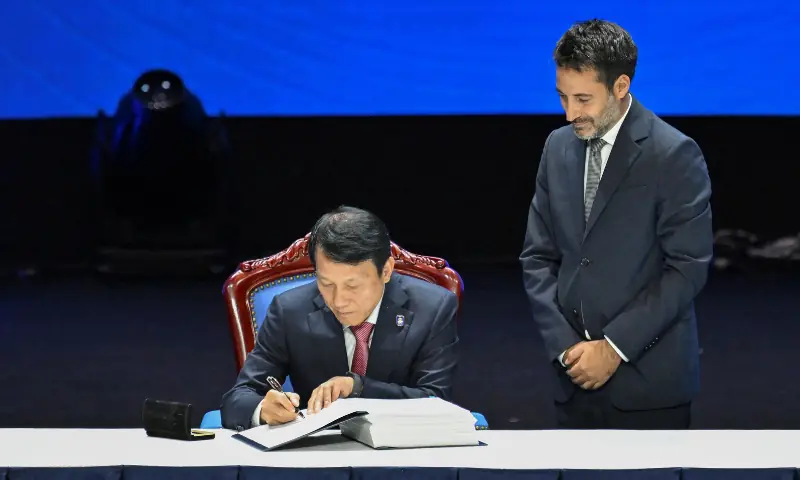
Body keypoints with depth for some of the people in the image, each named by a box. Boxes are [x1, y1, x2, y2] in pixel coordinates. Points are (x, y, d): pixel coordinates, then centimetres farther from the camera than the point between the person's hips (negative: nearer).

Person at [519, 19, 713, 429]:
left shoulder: (674, 156, -7)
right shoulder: (559, 147, 10)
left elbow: (688, 268, -11)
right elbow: (538, 258, 11)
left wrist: (615, 347, -13)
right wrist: (565, 345, -2)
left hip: (647, 383, -5)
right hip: (576, 380, 5)